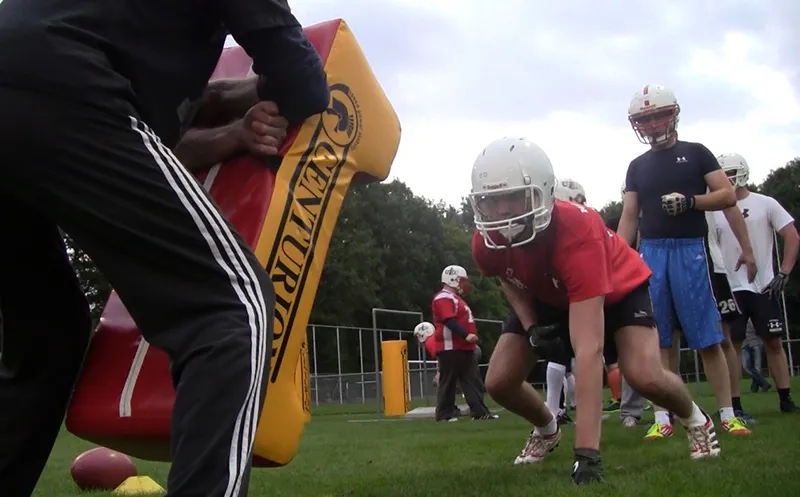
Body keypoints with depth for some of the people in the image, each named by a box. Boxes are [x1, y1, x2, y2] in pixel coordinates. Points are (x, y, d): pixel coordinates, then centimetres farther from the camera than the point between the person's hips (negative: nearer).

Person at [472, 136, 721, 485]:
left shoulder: (577, 232, -45)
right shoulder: (486, 243, -28)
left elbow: (588, 348, -52)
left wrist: (587, 452, -56)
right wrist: (530, 326, -20)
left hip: (617, 288, -4)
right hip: (549, 297, 5)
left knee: (644, 377, -26)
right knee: (499, 382, -9)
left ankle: (696, 421, 10)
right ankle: (546, 430, 26)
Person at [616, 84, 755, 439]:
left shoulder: (695, 154, 6)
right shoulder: (638, 166, 15)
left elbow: (728, 197, 2)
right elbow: (629, 216, 13)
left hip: (689, 250, -3)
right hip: (651, 252, 3)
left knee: (708, 337, -5)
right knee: (657, 340, 1)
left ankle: (727, 415, 1)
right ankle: (662, 418, 4)